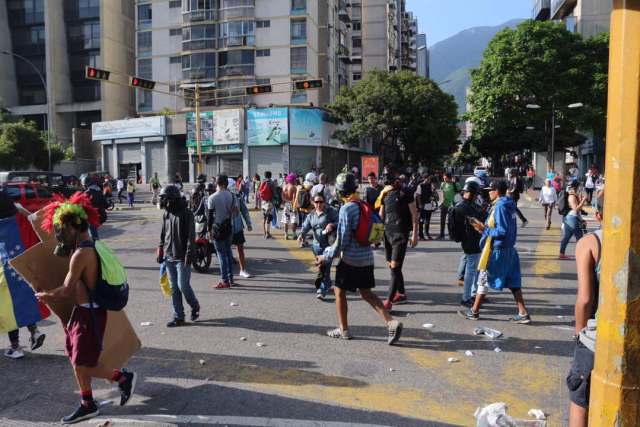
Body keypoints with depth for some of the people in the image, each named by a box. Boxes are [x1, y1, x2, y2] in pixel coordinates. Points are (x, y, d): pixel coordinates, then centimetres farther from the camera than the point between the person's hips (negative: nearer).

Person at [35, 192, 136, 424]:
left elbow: (66, 291, -17)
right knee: (78, 362, 17)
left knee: (83, 365, 0)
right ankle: (88, 405, 28)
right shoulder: (92, 246, 8)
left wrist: (47, 296, 0)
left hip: (89, 314, -9)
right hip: (84, 311, 9)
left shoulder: (81, 254, -22)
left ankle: (123, 377, 14)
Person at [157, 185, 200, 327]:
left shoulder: (186, 214, -9)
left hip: (182, 257, -6)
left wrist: (189, 254, -18)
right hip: (169, 257, 6)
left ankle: (195, 306, 20)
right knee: (174, 288, 8)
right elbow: (163, 234, 18)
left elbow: (191, 236, -13)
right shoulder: (167, 214, 11)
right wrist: (160, 251, 15)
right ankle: (178, 317, 16)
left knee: (183, 286, -7)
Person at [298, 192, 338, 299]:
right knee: (321, 266, 15)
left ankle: (322, 290, -8)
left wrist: (332, 225, -25)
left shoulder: (331, 211, -3)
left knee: (325, 267, -10)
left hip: (329, 244, -5)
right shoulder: (311, 215, 11)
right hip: (317, 244, 5)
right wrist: (301, 234, -20)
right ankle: (328, 284, 37)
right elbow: (306, 226, 0)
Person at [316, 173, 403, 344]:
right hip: (368, 257, 7)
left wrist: (327, 257, -6)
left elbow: (343, 239, -18)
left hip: (351, 258, -7)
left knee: (339, 291, 11)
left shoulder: (346, 209, -17)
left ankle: (343, 330, 22)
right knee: (366, 292, 16)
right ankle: (391, 322, 3)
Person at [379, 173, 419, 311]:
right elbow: (381, 215, 17)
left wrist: (415, 235, -9)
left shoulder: (405, 192, -5)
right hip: (387, 232, 7)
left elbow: (414, 214, -5)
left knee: (395, 267, -9)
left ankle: (389, 301, -8)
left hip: (401, 234, -7)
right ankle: (401, 294, 27)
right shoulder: (386, 193, 11)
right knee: (391, 266, 12)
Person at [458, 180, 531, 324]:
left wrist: (484, 229, -14)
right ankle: (523, 314, 12)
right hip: (508, 249, 9)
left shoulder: (500, 206, -18)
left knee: (484, 280, 5)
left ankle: (474, 312, 17)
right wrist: (485, 227, 10)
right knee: (513, 282, 11)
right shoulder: (508, 205, 9)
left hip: (496, 250, -8)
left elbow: (502, 231, -23)